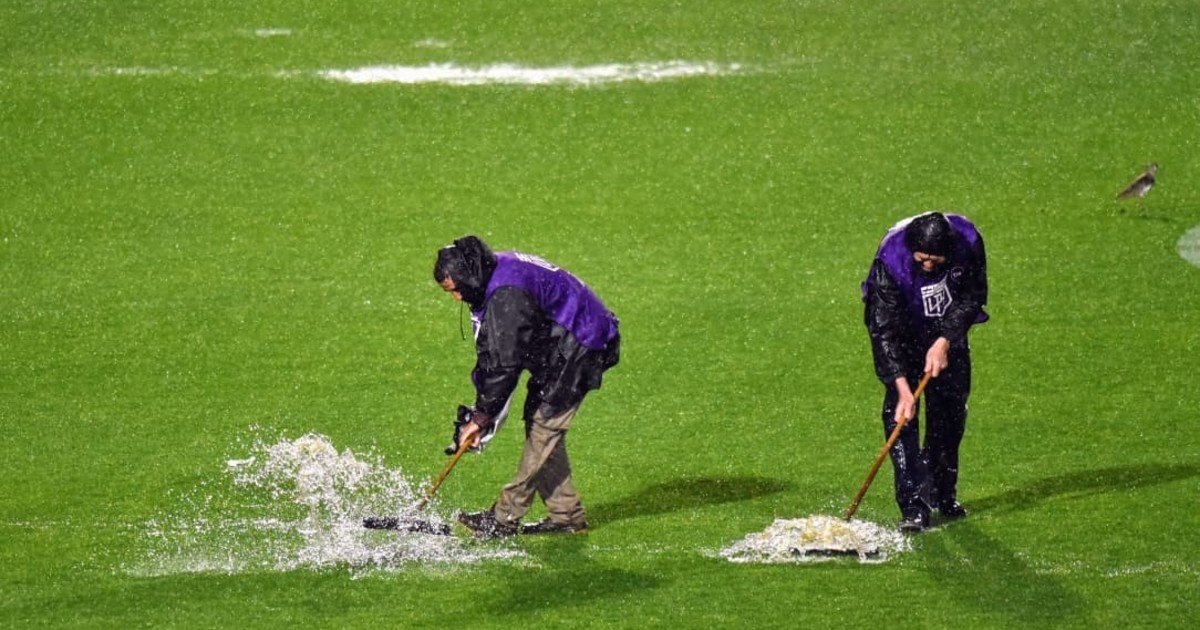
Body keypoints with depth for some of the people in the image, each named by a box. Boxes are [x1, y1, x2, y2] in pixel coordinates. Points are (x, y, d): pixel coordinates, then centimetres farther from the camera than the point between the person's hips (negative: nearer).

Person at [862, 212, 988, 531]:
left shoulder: (968, 241, -29)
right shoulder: (890, 260, -36)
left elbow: (972, 297, -13)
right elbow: (885, 330, -33)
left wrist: (944, 342, -23)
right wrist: (902, 386, -39)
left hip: (947, 329, 3)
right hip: (902, 327, -3)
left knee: (951, 403, 4)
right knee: (900, 408, -15)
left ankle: (942, 493, 21)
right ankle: (913, 506, -16)